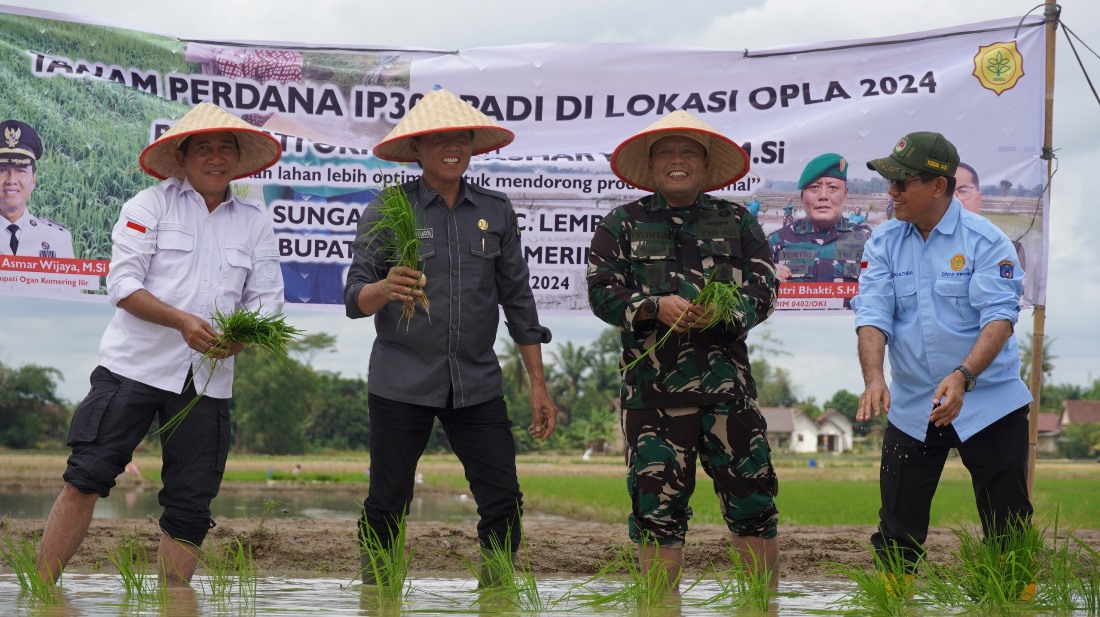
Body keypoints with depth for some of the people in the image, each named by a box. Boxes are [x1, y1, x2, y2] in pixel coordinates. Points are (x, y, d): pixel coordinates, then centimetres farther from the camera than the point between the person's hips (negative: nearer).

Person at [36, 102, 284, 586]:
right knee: (86, 478, -9)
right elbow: (122, 283, -6)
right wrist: (182, 321, -20)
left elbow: (266, 301, 10)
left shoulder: (255, 223, 12)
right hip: (135, 364, -3)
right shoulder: (150, 206, 2)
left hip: (208, 379, 3)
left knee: (190, 505, 4)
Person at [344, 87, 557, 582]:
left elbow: (517, 299, 12)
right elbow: (355, 298, -5)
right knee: (387, 505, 1)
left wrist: (538, 384, 9)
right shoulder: (388, 211, 0)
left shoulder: (496, 212, 9)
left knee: (503, 504, -2)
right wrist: (384, 290, -28)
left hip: (477, 383, 2)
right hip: (401, 382, -2)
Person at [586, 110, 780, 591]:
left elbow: (764, 289, 5)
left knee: (752, 496, 1)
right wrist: (655, 307, -16)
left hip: (726, 380, 1)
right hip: (651, 385, -1)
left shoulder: (738, 222, 13)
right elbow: (602, 293, 1)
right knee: (656, 501, 0)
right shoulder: (622, 224, 11)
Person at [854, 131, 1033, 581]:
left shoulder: (985, 241, -8)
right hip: (911, 407, 3)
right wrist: (873, 379, -24)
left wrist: (963, 376, -34)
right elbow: (872, 316, -6)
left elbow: (1000, 317, -18)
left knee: (1009, 533, 1)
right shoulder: (884, 243, 3)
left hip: (989, 404, -3)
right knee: (897, 534, 6)